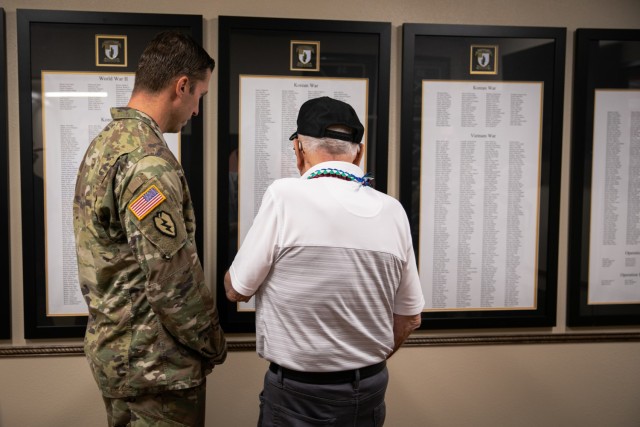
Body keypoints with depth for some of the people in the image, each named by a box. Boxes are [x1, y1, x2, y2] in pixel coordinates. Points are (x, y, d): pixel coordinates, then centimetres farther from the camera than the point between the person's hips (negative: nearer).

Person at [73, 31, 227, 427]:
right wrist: (213, 343, -9)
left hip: (112, 345, 9)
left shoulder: (104, 142, 7)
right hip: (154, 362, -9)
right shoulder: (148, 160, -24)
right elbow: (173, 281, -25)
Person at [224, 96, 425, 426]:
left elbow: (236, 290, -8)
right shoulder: (392, 210, -3)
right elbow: (409, 318, 5)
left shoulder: (285, 196, -17)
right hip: (369, 390, 5)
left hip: (298, 396, -4)